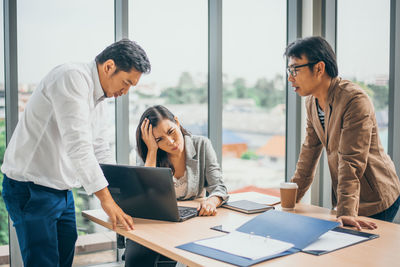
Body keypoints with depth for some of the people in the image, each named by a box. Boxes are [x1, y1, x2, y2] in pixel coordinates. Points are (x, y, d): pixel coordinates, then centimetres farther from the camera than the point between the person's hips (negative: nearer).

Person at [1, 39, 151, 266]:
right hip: (31, 189, -9)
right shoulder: (72, 77, -20)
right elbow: (77, 144, -29)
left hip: (63, 190, 9)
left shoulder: (99, 98, 11)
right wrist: (106, 198, -29)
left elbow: (99, 149, 15)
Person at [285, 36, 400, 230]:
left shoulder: (355, 99, -22)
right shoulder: (312, 101, 4)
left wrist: (346, 212, -30)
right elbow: (310, 151, 11)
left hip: (375, 199, -7)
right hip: (345, 196, 7)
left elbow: (351, 162, -27)